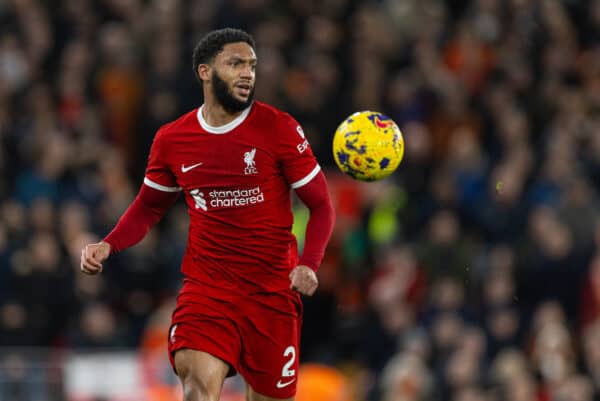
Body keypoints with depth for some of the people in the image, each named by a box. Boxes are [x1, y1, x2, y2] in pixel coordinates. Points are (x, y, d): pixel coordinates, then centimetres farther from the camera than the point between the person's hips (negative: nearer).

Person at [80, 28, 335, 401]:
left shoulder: (279, 128, -5)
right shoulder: (172, 139, 3)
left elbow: (322, 206, -1)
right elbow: (149, 207, 20)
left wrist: (308, 266, -18)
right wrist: (107, 246, 1)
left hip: (273, 290, 0)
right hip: (206, 284, 0)